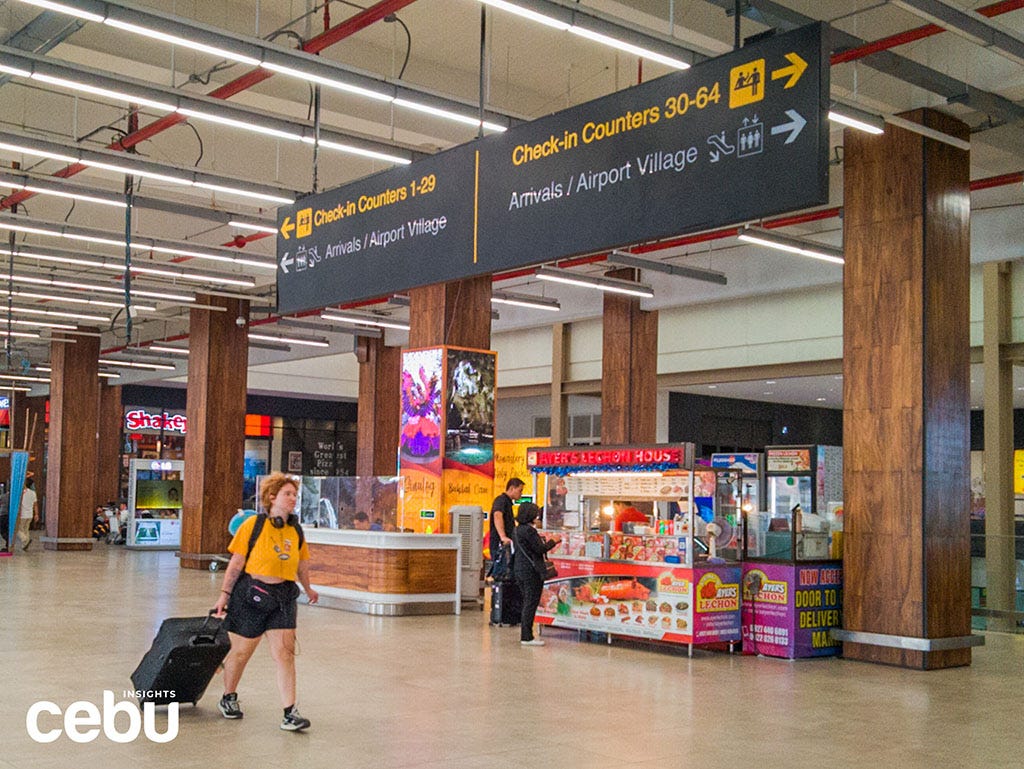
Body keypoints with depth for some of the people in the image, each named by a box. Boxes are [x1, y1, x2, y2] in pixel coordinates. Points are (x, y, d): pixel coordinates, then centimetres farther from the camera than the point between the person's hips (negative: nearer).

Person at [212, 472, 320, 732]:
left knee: (285, 652, -6)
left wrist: (308, 589, 30)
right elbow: (236, 563, -5)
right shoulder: (253, 524, -8)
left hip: (283, 597, 3)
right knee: (241, 651, 11)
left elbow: (302, 563, 20)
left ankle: (290, 713, -6)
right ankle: (228, 698, 35)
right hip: (250, 593, -3)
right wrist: (225, 593, -5)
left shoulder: (296, 530, 5)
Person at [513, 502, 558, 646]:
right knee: (531, 603, -4)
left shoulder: (519, 529, 11)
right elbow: (540, 549, -17)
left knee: (527, 602, 16)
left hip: (520, 568, 9)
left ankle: (525, 634, 21)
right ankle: (527, 637, -2)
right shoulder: (529, 530, -18)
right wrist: (553, 541, -2)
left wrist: (545, 542, 14)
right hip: (531, 570, -9)